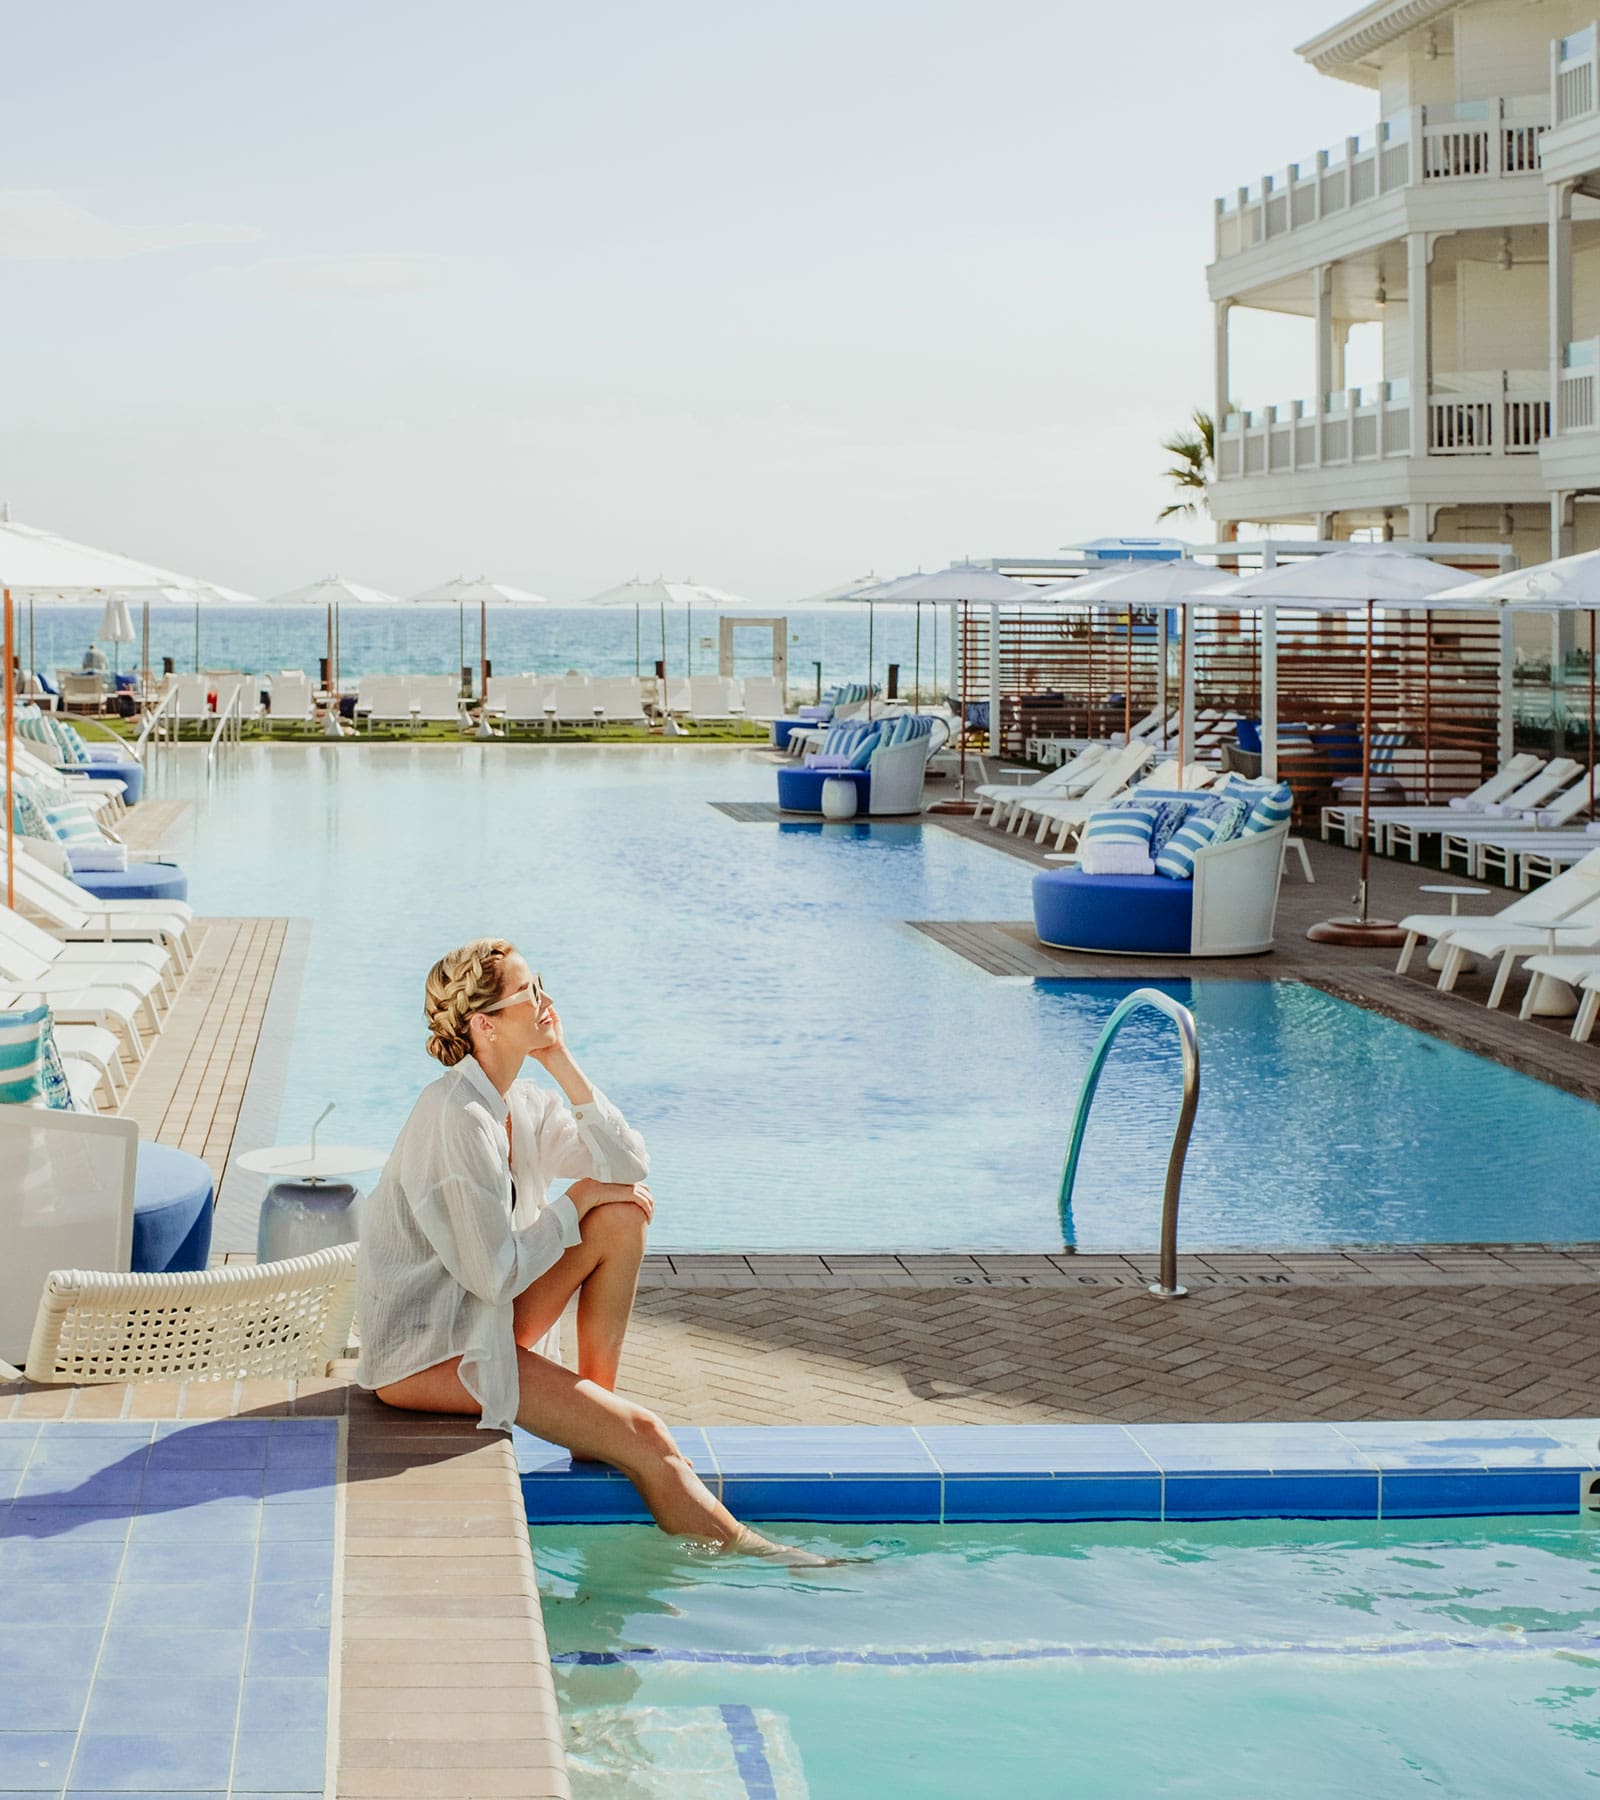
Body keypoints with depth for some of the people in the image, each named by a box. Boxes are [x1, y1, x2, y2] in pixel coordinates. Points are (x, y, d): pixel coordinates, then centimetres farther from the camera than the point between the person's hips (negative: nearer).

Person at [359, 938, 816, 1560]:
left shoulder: (522, 1105, 5)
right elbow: (495, 1274, -23)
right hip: (423, 1353, -9)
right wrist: (578, 1199, -11)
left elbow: (629, 1168, -1)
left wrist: (564, 1067, -6)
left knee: (622, 1218, -4)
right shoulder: (456, 1117, -23)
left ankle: (596, 1399, 0)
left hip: (480, 1320, 9)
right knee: (644, 1440, -15)